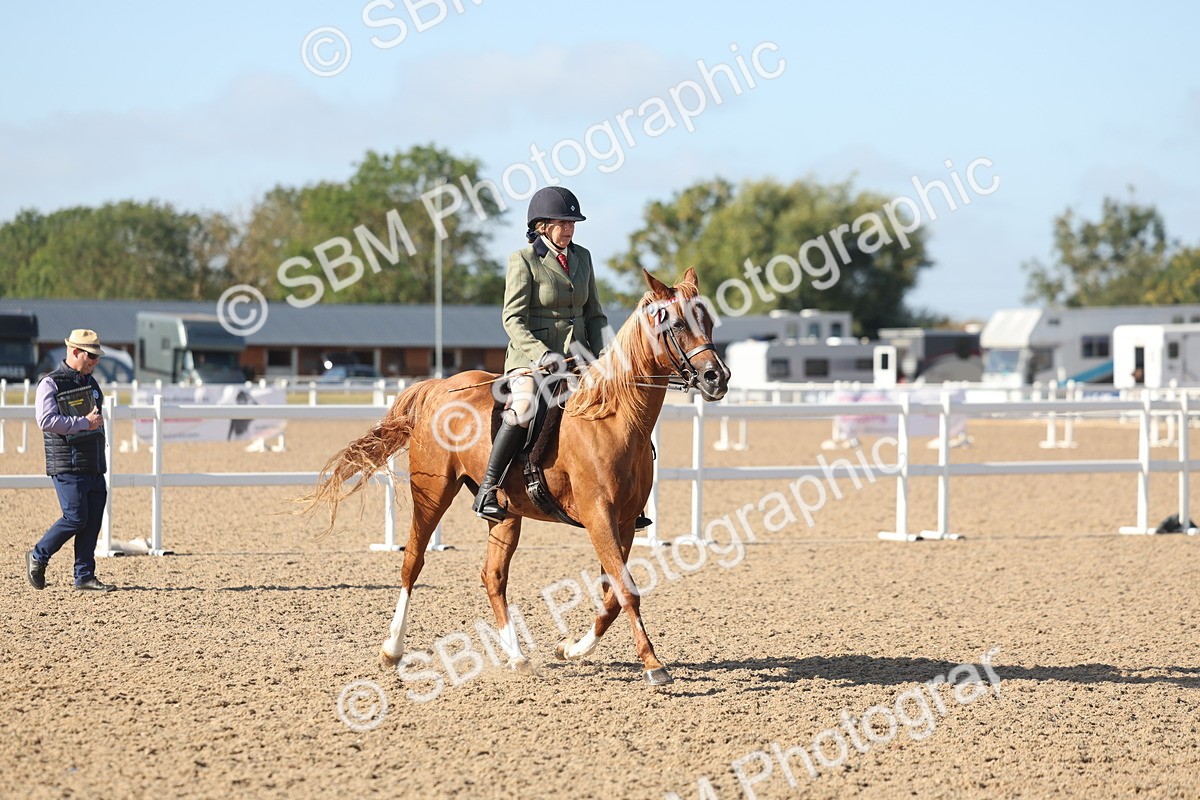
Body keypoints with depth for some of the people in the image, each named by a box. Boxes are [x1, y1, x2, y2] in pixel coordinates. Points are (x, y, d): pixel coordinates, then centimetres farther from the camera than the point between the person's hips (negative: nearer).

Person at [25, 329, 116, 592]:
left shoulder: (91, 382, 16)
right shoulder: (51, 384, -9)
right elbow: (46, 420, -21)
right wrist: (84, 423, -21)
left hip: (94, 467, 8)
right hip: (67, 466, -8)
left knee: (93, 521, 4)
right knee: (76, 518, -11)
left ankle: (84, 577, 9)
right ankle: (38, 557, 9)